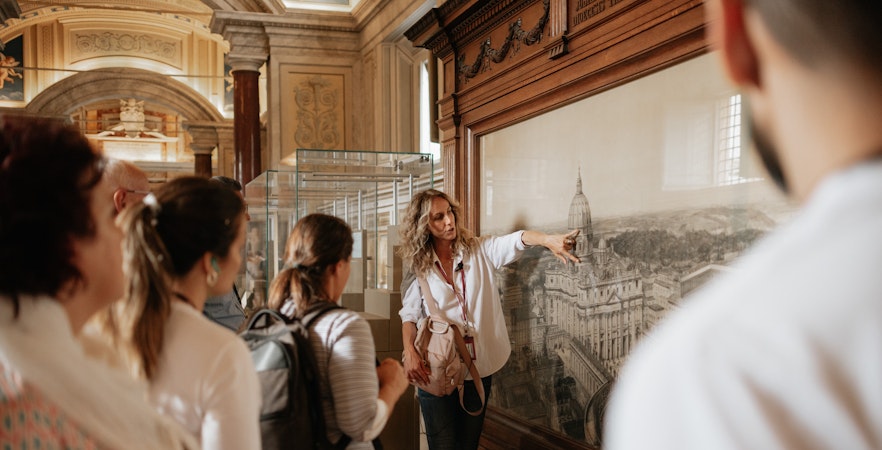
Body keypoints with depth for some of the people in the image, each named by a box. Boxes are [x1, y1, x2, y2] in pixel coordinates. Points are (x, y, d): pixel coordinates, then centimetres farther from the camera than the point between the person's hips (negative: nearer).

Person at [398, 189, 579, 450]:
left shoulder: (480, 250, -2)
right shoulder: (419, 267, -2)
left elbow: (515, 241, -20)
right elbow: (409, 315, 3)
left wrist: (548, 239, -40)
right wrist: (410, 352, -14)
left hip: (479, 368, 2)